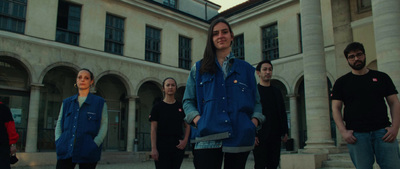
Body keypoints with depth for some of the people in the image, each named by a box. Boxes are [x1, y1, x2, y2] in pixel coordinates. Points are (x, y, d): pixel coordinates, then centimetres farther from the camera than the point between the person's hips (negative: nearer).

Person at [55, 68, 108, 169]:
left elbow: (103, 126, 0)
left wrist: (94, 145, -12)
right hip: (66, 151, 3)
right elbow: (59, 123, 16)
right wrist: (58, 142, 0)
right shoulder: (67, 102, 16)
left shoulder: (99, 102, 5)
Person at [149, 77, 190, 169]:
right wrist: (153, 148, -10)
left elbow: (187, 126, 11)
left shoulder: (181, 106, 8)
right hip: (162, 146, -3)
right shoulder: (158, 107, 1)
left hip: (178, 146, 3)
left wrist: (185, 141, -4)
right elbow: (153, 130, -3)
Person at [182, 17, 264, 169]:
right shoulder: (199, 68, 14)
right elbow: (188, 101, 13)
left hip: (239, 138, 2)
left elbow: (256, 101, 17)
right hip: (208, 139, -1)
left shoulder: (246, 69, 16)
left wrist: (254, 121, -3)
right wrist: (197, 120, -6)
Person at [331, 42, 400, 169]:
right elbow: (336, 108, 5)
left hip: (383, 132, 1)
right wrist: (343, 131, -9)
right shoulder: (341, 82, 10)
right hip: (356, 134, -1)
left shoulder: (381, 77, 14)